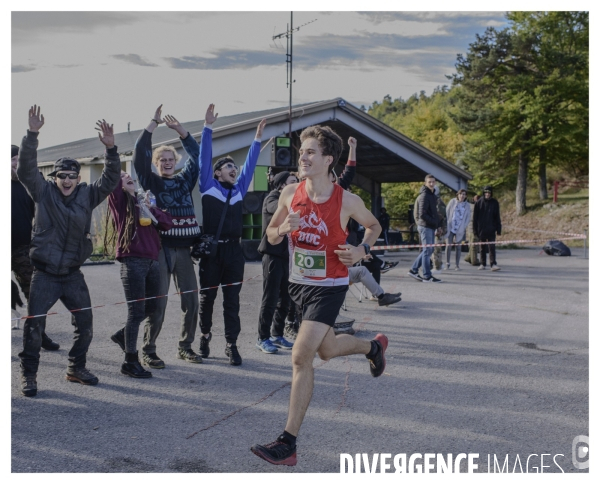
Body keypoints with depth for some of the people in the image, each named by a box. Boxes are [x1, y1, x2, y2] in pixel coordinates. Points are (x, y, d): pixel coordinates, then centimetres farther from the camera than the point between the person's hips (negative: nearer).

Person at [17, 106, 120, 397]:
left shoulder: (87, 195, 4)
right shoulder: (43, 192, -2)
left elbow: (110, 180, -6)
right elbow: (26, 168, -14)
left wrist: (110, 149, -20)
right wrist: (32, 134, -26)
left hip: (73, 274, 3)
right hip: (44, 274, -3)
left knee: (85, 323, 6)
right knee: (34, 324, -4)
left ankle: (76, 368, 25)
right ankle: (28, 375, 9)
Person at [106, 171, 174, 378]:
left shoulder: (143, 203, 20)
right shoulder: (120, 202, 3)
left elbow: (167, 223, 10)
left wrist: (151, 209, -1)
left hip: (152, 261, 7)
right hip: (132, 262, -7)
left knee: (151, 307, 14)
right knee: (136, 310, -5)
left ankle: (123, 335, 36)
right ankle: (130, 361, 5)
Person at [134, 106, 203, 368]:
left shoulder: (184, 180, 15)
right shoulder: (151, 181, 4)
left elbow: (195, 154, 13)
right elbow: (140, 153, -6)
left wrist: (179, 129, 3)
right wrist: (154, 122, -8)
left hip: (183, 248, 4)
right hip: (160, 247, -4)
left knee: (191, 300, 6)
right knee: (158, 302, -5)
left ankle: (185, 346, 19)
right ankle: (148, 350, 5)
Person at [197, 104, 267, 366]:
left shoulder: (239, 189, 14)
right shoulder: (208, 186, 4)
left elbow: (250, 164, 18)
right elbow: (204, 157, -2)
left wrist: (258, 137, 19)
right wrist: (208, 127, -6)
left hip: (234, 251, 3)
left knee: (232, 300, 2)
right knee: (207, 297, 7)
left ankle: (231, 344, 5)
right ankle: (205, 336, 24)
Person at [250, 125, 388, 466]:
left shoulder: (347, 201, -15)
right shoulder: (290, 194, -6)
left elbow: (374, 226, 5)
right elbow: (271, 235, 6)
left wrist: (363, 250, -14)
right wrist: (282, 229, -17)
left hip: (330, 287, -5)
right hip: (299, 283, 6)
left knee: (301, 357, -15)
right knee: (326, 350, 22)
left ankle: (288, 445, -8)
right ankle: (374, 347, 54)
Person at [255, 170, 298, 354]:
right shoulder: (272, 199, -5)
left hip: (287, 256, 7)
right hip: (273, 255, -7)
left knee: (285, 299, 10)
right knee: (270, 299, -5)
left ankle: (277, 335, 19)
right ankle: (263, 338, 2)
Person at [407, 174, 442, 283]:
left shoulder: (432, 195, 17)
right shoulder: (424, 196, -13)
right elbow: (422, 214, -20)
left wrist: (437, 225, 9)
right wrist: (436, 223, -17)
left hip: (430, 226, 9)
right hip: (425, 226, -9)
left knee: (427, 250, 13)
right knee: (427, 250, -5)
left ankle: (414, 270, 20)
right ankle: (427, 276, 0)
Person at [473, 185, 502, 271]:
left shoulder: (494, 203, 2)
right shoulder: (479, 202, 0)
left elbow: (497, 217, 5)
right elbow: (475, 216, 2)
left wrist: (498, 229, 1)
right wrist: (475, 229, -2)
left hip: (491, 229, -1)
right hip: (481, 229, 1)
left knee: (492, 247, -7)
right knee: (483, 248, 10)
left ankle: (493, 264, -10)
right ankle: (483, 264, 17)